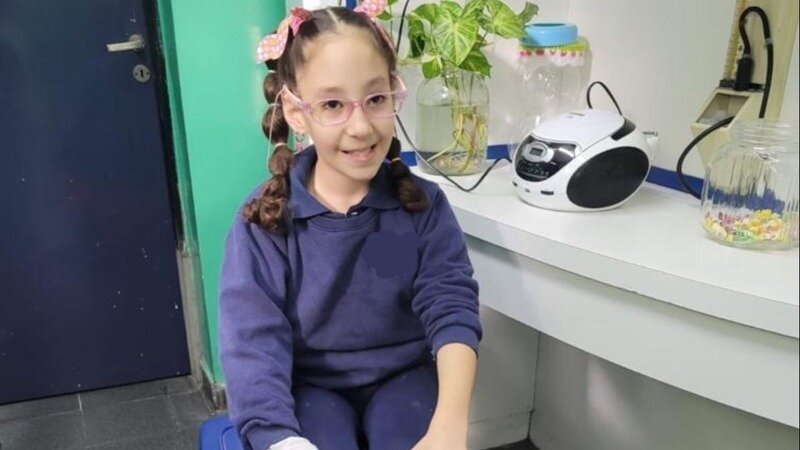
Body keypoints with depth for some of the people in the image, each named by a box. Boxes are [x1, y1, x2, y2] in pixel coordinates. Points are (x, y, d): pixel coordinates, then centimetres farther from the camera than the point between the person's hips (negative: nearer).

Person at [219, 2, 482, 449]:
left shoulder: (423, 205, -6)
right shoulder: (262, 221, -10)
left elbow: (452, 311, -15)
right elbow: (255, 348, -16)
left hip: (403, 377, 1)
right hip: (311, 386, -1)